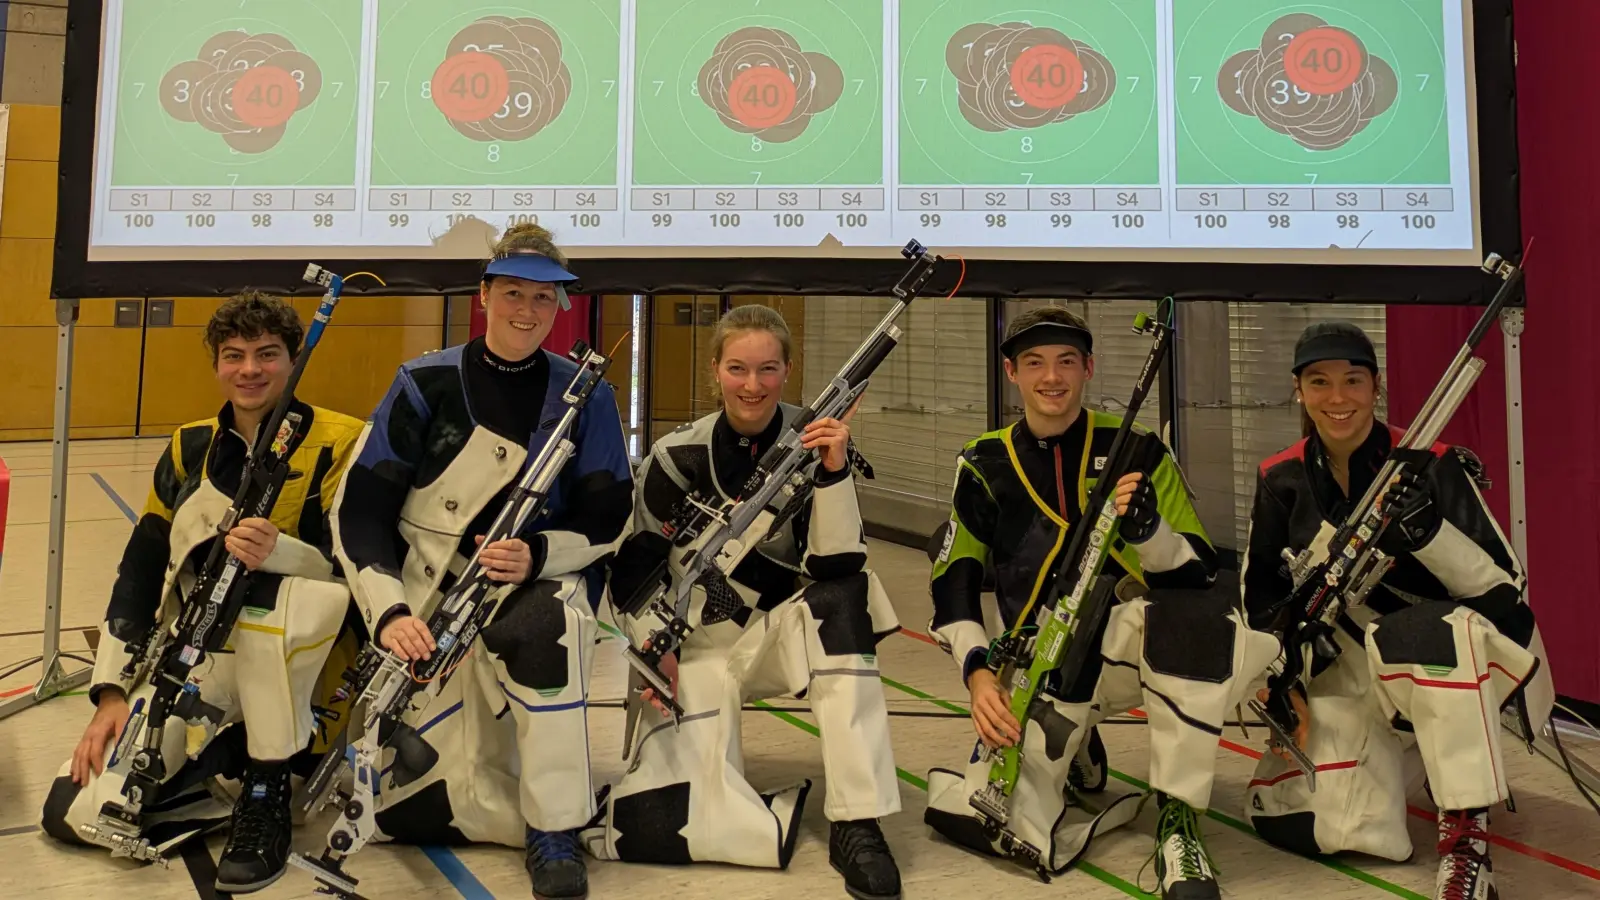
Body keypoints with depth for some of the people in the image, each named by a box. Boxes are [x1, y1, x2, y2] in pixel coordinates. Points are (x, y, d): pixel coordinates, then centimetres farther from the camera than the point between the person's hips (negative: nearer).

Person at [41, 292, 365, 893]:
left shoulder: (339, 443, -9)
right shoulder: (188, 450, 6)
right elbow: (138, 571, 8)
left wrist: (278, 551, -37)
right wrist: (111, 693, 0)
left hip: (298, 658, -4)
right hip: (199, 660, 4)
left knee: (263, 589, -39)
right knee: (76, 812, -13)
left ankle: (267, 790, -20)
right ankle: (237, 752, 10)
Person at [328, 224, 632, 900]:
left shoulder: (584, 394, -3)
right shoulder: (426, 384, -5)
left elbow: (610, 518, -4)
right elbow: (359, 509, -7)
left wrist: (538, 554, -23)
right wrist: (389, 611, -20)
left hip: (544, 586, 0)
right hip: (434, 606, 1)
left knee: (549, 619, -39)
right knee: (407, 808, -7)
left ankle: (556, 831, -21)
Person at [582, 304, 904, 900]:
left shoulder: (814, 442, -8)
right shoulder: (679, 456, -8)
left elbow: (834, 566, -19)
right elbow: (634, 569, 2)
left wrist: (833, 469, -30)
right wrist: (653, 644, -13)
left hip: (789, 629, 2)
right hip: (700, 641, -1)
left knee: (843, 602, -34)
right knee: (658, 817, -23)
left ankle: (856, 825, -27)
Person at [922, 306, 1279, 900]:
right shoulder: (985, 465, 3)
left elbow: (1200, 573, -6)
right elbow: (953, 583, 5)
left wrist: (1148, 531, -28)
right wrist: (978, 672, -9)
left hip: (1129, 642, -1)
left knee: (1195, 615, -36)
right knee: (981, 818, -16)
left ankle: (1179, 824, -20)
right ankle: (1070, 752, 18)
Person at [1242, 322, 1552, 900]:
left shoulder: (1431, 465, -14)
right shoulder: (1282, 479, -3)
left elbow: (1506, 588, -19)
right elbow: (1262, 592, 6)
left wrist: (1429, 529, -35)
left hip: (1454, 658, -4)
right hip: (1351, 668, 4)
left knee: (1413, 637, -41)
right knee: (1294, 820, -13)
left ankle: (1467, 836, -25)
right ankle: (1401, 756, 18)